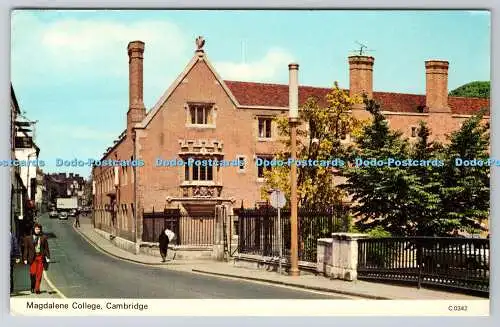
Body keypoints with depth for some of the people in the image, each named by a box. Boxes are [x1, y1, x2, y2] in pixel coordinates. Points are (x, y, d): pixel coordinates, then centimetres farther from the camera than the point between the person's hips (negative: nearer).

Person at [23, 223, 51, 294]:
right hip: (32, 258, -1)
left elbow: (46, 248, 9)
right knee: (33, 273, -9)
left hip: (41, 257, 1)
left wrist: (48, 257, 2)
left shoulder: (43, 238, 7)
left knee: (39, 274, 0)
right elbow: (26, 249, 6)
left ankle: (37, 289, 7)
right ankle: (33, 287, 12)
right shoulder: (28, 238, 5)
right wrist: (25, 259, 2)